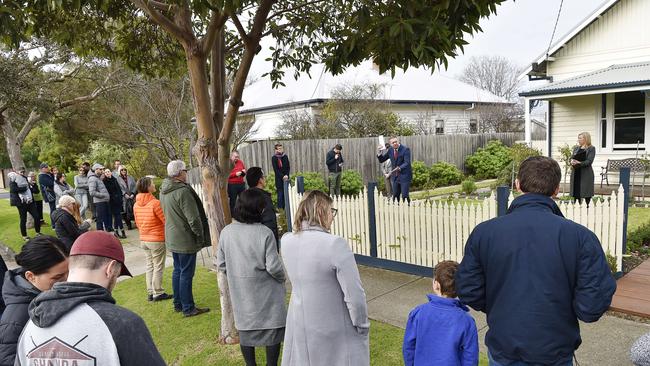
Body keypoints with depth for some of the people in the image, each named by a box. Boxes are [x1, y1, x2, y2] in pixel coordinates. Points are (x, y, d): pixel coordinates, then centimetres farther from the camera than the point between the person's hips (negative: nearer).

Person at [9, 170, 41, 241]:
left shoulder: (25, 179, 16)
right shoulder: (13, 180, -2)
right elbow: (13, 189, -19)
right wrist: (25, 188, -12)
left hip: (30, 201, 5)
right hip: (21, 203, -5)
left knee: (36, 217, 0)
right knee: (23, 220, 3)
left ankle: (38, 232, 16)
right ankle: (24, 235, 16)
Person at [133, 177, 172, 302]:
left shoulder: (136, 205, 3)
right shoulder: (155, 203, -19)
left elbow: (137, 222, 13)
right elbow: (167, 221, -15)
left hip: (143, 239, 7)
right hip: (157, 240, -7)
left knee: (149, 266, 15)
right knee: (158, 267, 3)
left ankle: (150, 293, 20)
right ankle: (158, 293, 9)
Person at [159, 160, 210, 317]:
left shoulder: (164, 190, 6)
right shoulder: (183, 191, -23)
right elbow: (193, 219, -22)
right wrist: (200, 236, -8)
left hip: (171, 238, 9)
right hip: (185, 239, -9)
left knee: (177, 271, 19)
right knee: (186, 274, 1)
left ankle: (178, 304, 30)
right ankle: (188, 308, 10)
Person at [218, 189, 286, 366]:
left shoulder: (226, 232, -7)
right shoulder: (264, 233, -21)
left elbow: (221, 265, 0)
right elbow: (273, 267, -19)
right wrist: (282, 279, 1)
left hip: (240, 293, 5)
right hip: (265, 292, -4)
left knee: (245, 328, 20)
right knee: (272, 328, 12)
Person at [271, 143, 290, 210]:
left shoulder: (285, 156, 7)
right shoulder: (274, 158, -3)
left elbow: (288, 167, 9)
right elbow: (275, 169, -7)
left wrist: (287, 175, -6)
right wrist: (282, 176, -14)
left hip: (286, 178, 3)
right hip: (279, 179, -3)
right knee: (280, 194, -4)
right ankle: (280, 209, 2)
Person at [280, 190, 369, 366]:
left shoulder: (286, 241, -6)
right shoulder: (335, 244, -25)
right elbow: (354, 295, -22)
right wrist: (362, 326, -5)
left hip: (300, 327, 5)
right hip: (335, 331, -5)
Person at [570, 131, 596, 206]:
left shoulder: (591, 148, 0)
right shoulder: (576, 148, 16)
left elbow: (589, 161, -10)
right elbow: (571, 158, 10)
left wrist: (579, 163, -24)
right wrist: (572, 162, -13)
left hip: (586, 173, -5)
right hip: (576, 173, 5)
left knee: (586, 191, -2)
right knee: (576, 190, 3)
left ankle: (587, 205, 5)